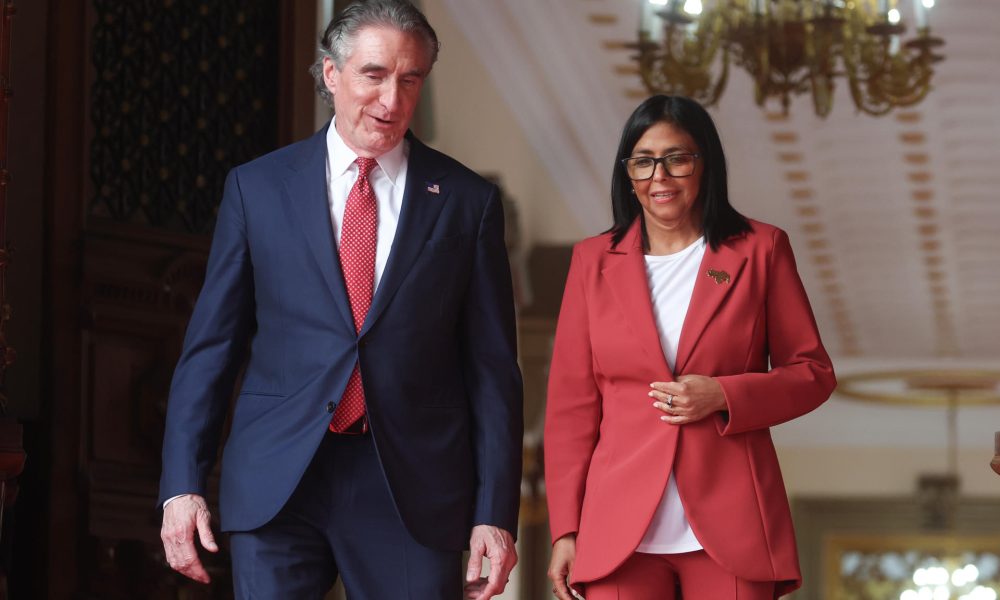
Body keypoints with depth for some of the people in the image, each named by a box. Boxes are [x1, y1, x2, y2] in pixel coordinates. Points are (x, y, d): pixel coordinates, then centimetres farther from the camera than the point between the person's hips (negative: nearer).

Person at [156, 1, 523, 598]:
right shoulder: (257, 187, 5)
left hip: (413, 489, 0)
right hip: (276, 482, 0)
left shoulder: (467, 201, 4)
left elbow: (493, 369, 4)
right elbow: (210, 345, 5)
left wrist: (495, 513, -1)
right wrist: (183, 484, -2)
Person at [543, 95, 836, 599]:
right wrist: (565, 530, 3)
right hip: (621, 531, 1)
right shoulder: (594, 260, 10)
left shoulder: (759, 249, 7)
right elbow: (571, 402, 9)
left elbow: (812, 373, 8)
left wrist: (723, 396, -10)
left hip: (729, 528, -1)